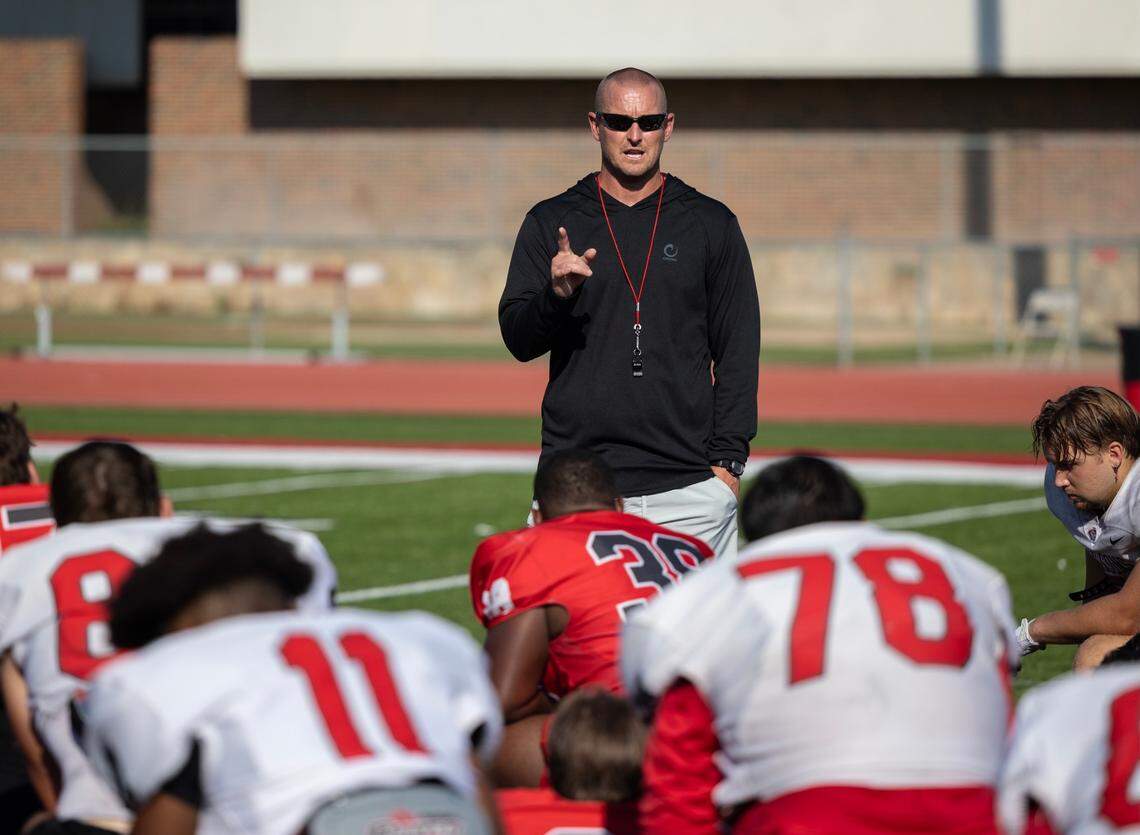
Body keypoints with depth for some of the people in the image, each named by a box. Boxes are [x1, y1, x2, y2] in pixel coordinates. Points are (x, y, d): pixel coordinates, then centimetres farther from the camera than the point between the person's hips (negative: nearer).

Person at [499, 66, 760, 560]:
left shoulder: (711, 224, 10)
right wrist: (557, 295, -17)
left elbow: (738, 351, 8)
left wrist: (727, 460, -1)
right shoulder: (550, 224, 10)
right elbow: (518, 339, 5)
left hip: (689, 486, 0)